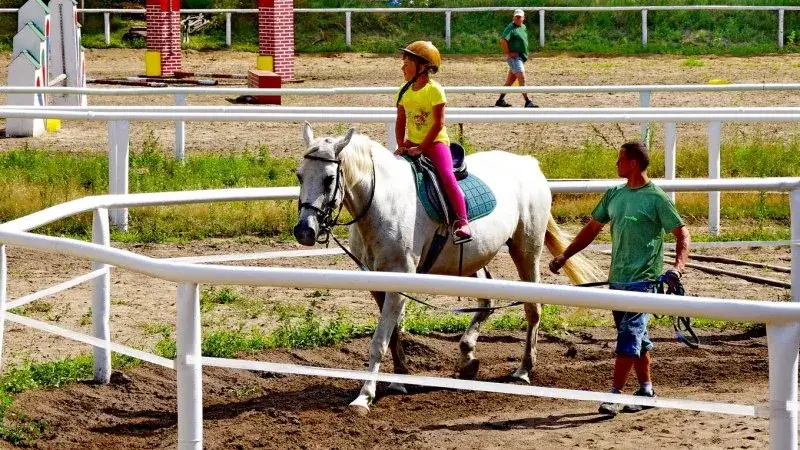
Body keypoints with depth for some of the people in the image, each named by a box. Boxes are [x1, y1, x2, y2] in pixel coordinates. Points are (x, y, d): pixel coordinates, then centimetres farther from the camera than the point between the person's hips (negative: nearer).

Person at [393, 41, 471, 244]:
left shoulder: (435, 90, -13)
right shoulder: (405, 92, 6)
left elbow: (438, 123, -16)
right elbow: (401, 122, 10)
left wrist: (421, 147, -19)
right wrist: (401, 146, -4)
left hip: (435, 142, -7)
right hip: (412, 143, 7)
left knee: (447, 176, -26)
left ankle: (462, 222, -29)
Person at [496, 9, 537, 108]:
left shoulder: (523, 27, 15)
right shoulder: (510, 28, -11)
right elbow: (503, 41, -23)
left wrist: (525, 54, 18)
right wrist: (508, 53, -19)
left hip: (521, 57, 9)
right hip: (514, 56, -9)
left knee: (510, 80, 13)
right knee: (522, 78, -14)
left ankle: (501, 100, 22)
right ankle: (527, 102, -16)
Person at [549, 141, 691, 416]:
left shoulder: (656, 198, -8)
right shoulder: (614, 195, 12)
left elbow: (682, 234, -9)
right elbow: (592, 229, 20)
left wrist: (677, 267, -23)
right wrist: (564, 256, 15)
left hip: (643, 280, -7)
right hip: (617, 279, 7)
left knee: (629, 336, -11)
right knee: (636, 337, 13)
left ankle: (614, 395, -15)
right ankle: (646, 390, 22)